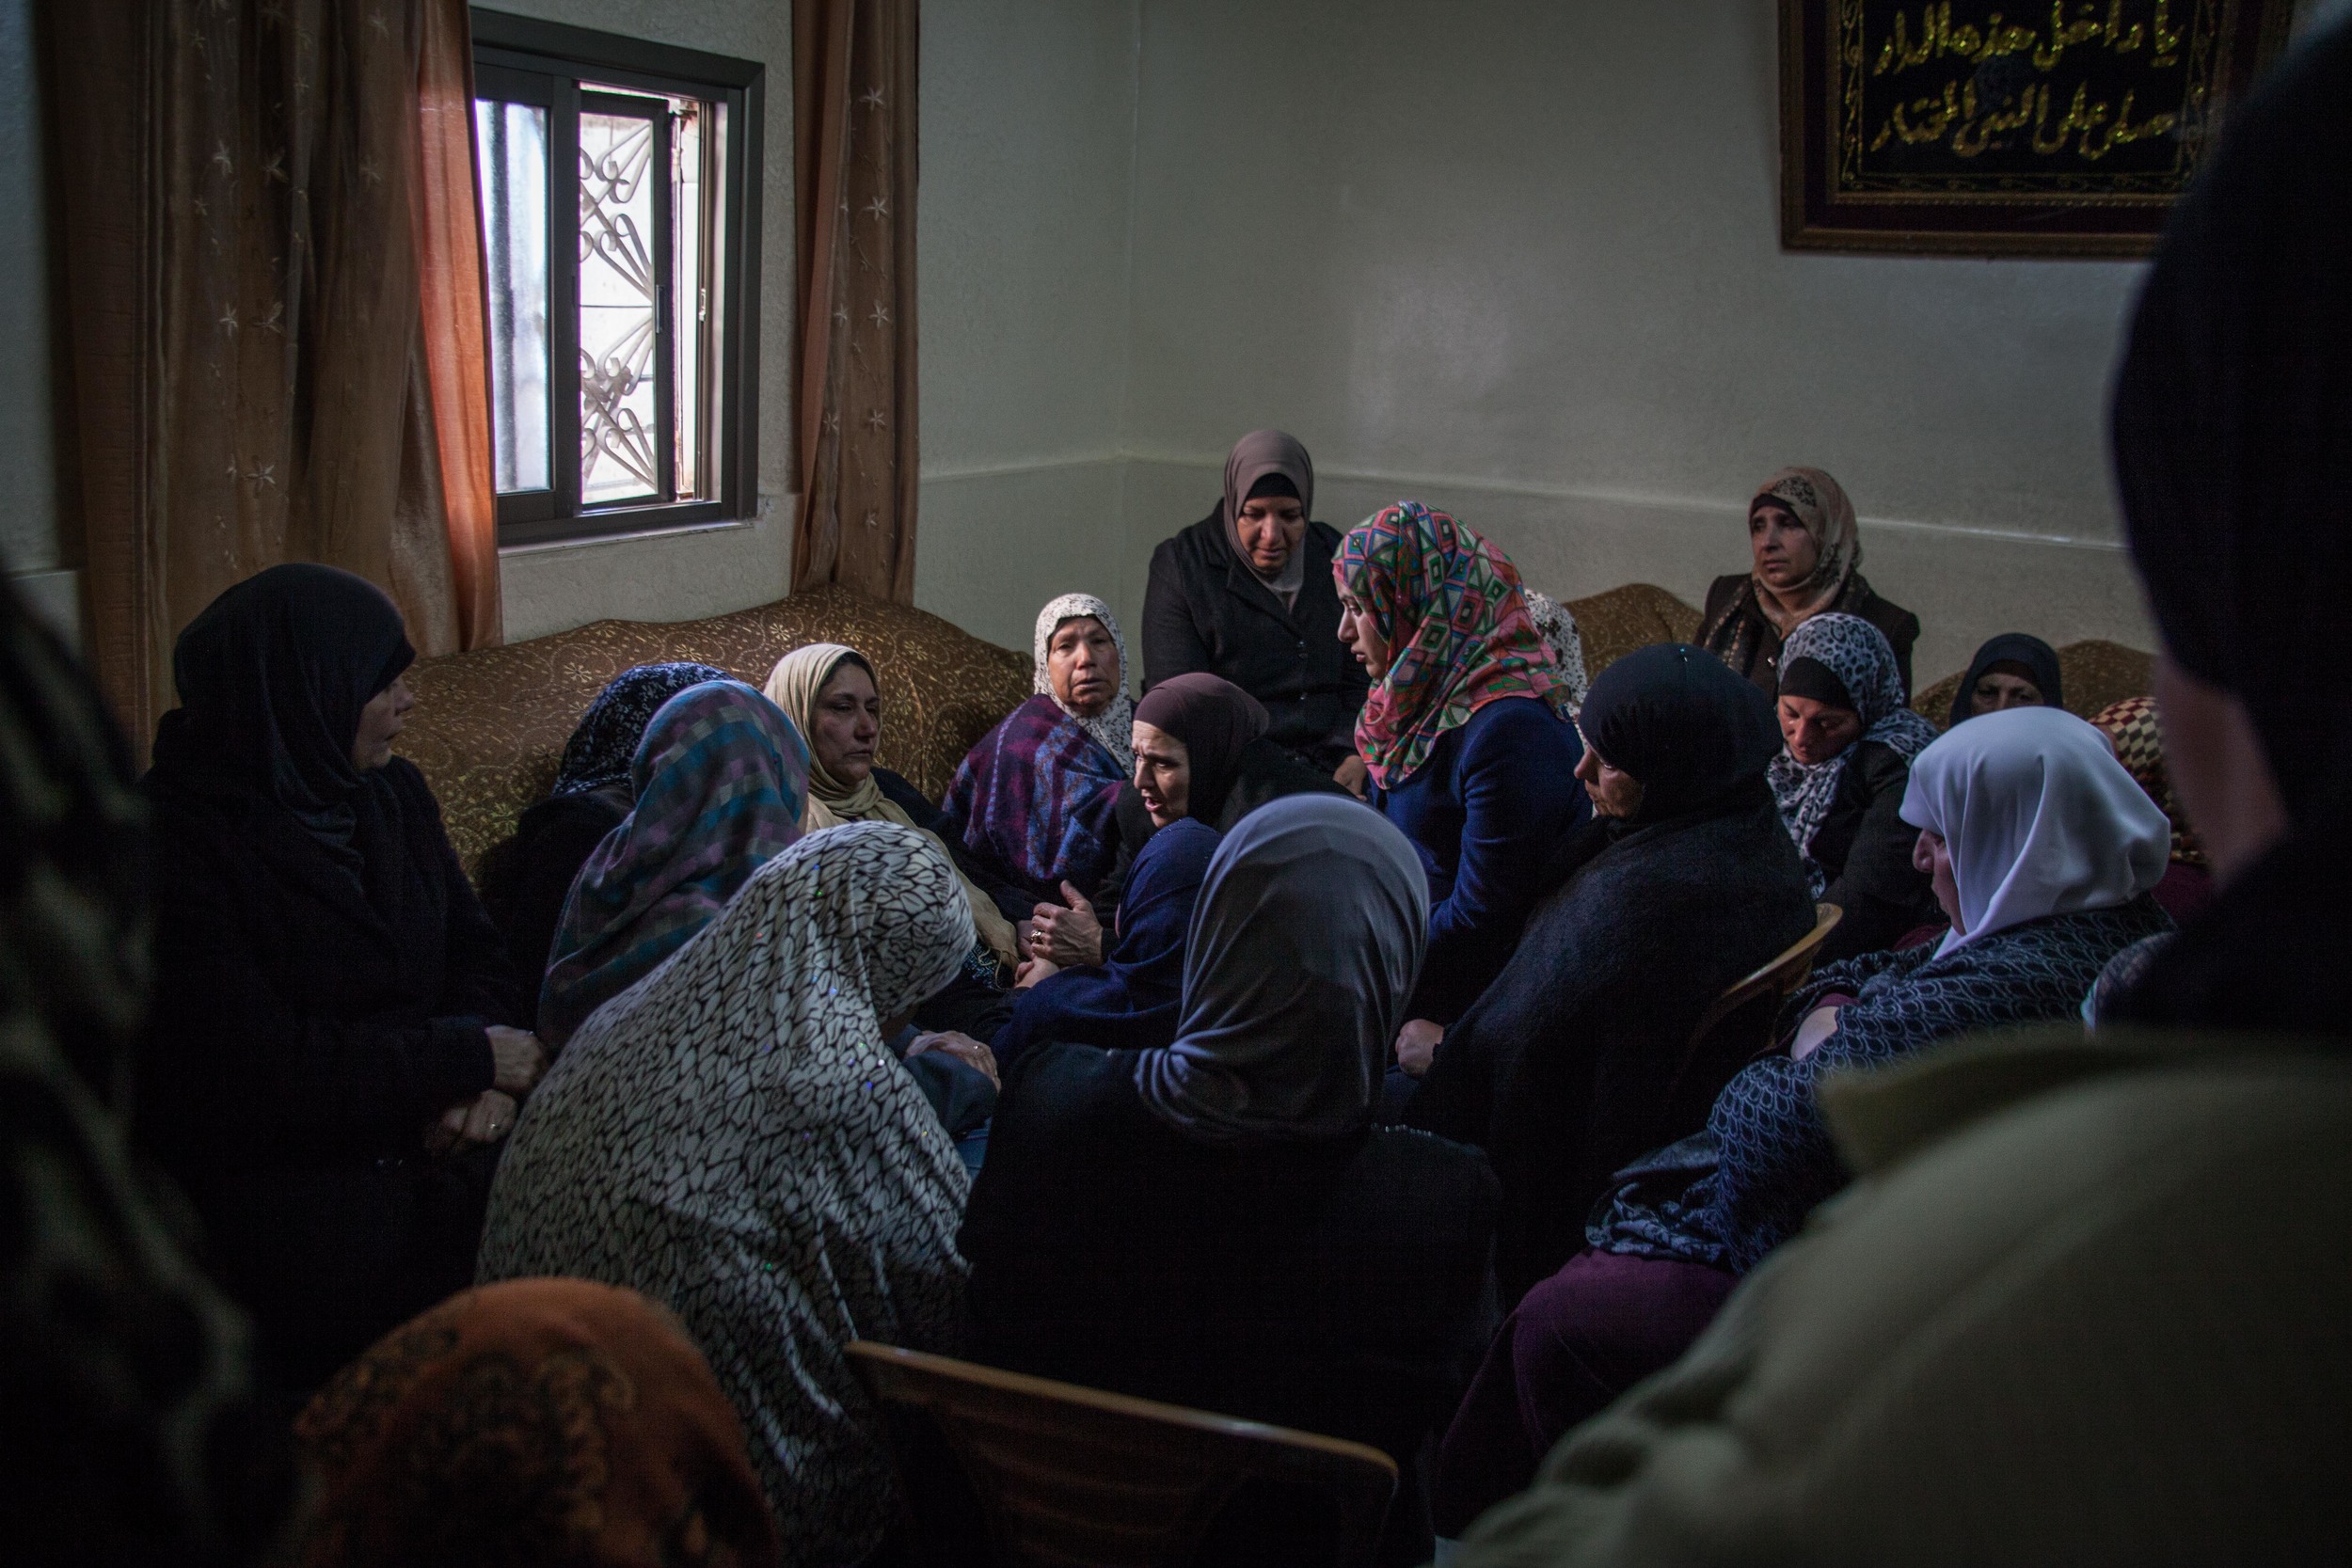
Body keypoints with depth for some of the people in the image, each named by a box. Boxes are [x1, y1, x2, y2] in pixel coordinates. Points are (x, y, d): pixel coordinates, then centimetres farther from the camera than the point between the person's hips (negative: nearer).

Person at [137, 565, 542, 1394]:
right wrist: (468, 1057, -13)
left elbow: (474, 950, 12)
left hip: (428, 1151, 6)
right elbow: (258, 1068, -18)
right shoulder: (172, 843, -12)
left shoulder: (393, 791, 10)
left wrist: (486, 1086, -9)